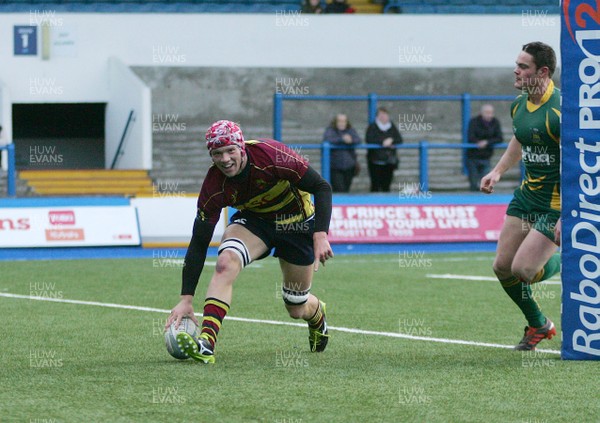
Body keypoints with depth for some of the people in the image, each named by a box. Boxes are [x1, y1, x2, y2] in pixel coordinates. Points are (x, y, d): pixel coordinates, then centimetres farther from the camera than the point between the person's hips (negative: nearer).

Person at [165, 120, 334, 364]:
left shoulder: (271, 155, -32)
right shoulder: (214, 186, -24)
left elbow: (321, 187, -21)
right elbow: (199, 243, -20)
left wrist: (320, 235, -32)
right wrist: (186, 298, -24)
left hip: (297, 222, -1)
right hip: (254, 220, 1)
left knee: (297, 310, 7)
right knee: (225, 262, -31)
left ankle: (317, 313, 47)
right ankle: (206, 343, -37)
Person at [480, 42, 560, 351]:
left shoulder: (559, 110, -23)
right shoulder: (519, 105, 3)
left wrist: (567, 218, -28)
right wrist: (498, 171, 15)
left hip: (556, 202, -8)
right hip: (527, 195, 8)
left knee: (522, 270, -14)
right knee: (503, 267, 4)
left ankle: (567, 260, 19)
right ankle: (538, 325, 25)